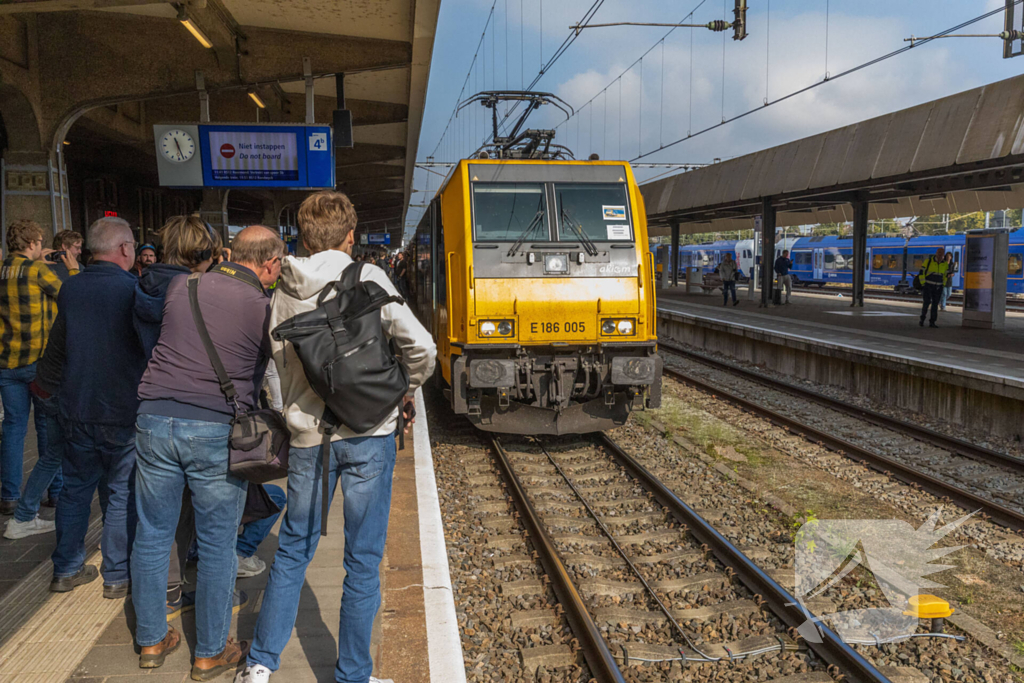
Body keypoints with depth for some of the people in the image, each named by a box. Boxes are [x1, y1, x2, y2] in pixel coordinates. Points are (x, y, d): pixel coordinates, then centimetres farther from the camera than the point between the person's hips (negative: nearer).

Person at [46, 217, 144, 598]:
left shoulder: (70, 289, 1)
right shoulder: (132, 290, -15)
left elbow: (57, 348, 14)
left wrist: (50, 379, 31)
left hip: (76, 409, 5)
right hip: (122, 412, -5)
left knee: (75, 488, 17)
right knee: (121, 495, 6)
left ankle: (66, 570, 27)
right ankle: (117, 576, 16)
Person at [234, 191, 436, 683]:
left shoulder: (283, 293, 5)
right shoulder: (367, 279, -7)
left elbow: (282, 363, 9)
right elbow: (419, 345, -13)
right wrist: (406, 392, 3)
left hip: (308, 435, 4)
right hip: (368, 432, -3)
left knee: (292, 549, 19)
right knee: (363, 560, 8)